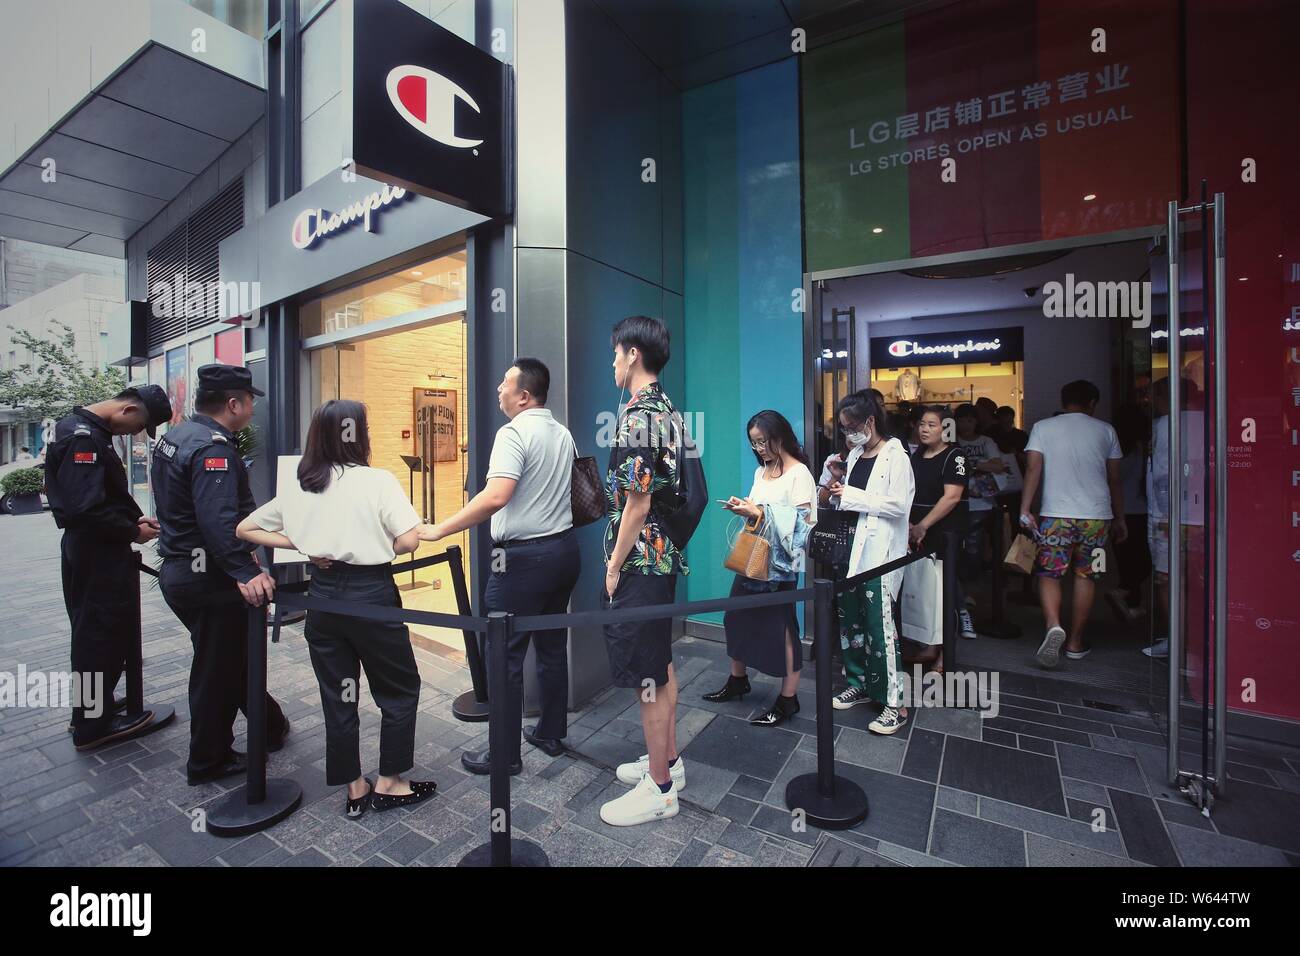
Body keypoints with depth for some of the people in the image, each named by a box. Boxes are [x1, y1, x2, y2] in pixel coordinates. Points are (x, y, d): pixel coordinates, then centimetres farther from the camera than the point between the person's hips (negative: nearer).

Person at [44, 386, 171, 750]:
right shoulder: (85, 439, -22)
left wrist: (135, 517, 5)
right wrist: (133, 532, -15)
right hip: (97, 554, -10)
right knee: (102, 635, 0)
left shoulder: (85, 429, 10)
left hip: (91, 549, 10)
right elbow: (86, 509, -27)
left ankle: (92, 708, 33)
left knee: (94, 632, 19)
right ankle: (93, 724, 13)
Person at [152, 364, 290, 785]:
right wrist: (246, 573, -41)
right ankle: (208, 762, 24)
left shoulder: (174, 435, 10)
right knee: (218, 669, 7)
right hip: (209, 578, -10)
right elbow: (219, 521, -35)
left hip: (177, 570, 10)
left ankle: (270, 727, 38)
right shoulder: (213, 448, -23)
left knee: (232, 656, 21)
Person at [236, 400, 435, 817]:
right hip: (371, 594, -5)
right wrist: (376, 547, 2)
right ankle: (389, 783, 22)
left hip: (323, 595, 6)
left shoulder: (298, 488, 5)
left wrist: (303, 545, 6)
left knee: (337, 696, 16)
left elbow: (245, 529, 13)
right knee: (400, 689, 14)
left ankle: (354, 789, 29)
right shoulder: (378, 481, -12)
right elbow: (408, 541, -19)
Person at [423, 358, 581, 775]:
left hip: (524, 557, -8)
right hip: (564, 549, 9)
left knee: (505, 657, 4)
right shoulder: (563, 434, 11)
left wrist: (439, 530, -23)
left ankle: (506, 754, 16)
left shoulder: (513, 433, -15)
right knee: (553, 646, 17)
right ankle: (551, 733, 31)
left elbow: (496, 496, -28)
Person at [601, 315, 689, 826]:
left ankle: (659, 789, 19)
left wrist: (615, 567, -12)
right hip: (664, 555, 10)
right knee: (662, 664, 19)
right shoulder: (668, 410, 12)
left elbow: (637, 503, -22)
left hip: (640, 560, -10)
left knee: (647, 676, 3)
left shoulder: (637, 416, -19)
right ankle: (668, 760, 35)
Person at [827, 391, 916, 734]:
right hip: (852, 548, 7)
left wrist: (851, 496, -16)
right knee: (850, 619, 12)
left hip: (880, 553, -7)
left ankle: (895, 703, 6)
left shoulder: (895, 456, -8)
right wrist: (836, 491, 4)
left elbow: (899, 505, -17)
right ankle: (859, 684, 28)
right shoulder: (854, 455, 13)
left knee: (880, 626, -5)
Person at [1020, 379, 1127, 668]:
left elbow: (1034, 469, -6)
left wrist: (1025, 509, -5)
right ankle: (1075, 643, 16)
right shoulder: (1105, 431, 9)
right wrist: (1119, 519, 19)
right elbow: (1114, 480, 11)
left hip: (1056, 514, -2)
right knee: (1085, 576, 10)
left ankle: (1053, 626, -21)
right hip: (1096, 515, 2)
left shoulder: (1043, 427, 3)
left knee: (1048, 574, 3)